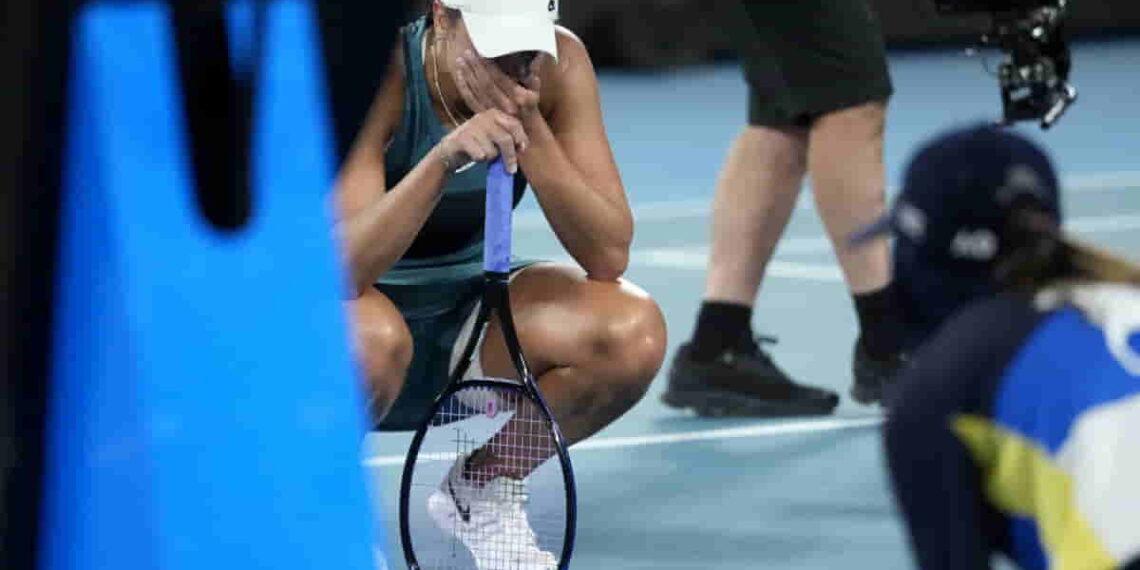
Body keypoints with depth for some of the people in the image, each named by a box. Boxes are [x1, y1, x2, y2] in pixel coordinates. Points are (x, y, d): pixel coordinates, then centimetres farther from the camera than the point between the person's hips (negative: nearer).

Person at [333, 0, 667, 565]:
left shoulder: (560, 63, -14)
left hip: (465, 311, 4)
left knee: (633, 332, -24)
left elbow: (608, 256, -19)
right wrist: (444, 156, -45)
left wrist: (528, 126, -30)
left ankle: (484, 483, 3)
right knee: (369, 338, -41)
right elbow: (340, 268, -35)